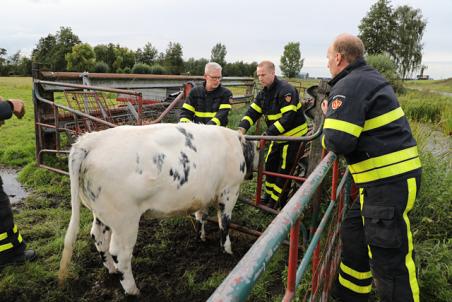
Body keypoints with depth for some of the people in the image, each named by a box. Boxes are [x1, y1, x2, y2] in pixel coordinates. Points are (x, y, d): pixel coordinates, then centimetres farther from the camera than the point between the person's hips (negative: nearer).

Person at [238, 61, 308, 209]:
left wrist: (268, 133, -34)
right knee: (270, 164, 14)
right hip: (278, 135, 8)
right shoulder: (263, 93, 4)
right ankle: (269, 195, 29)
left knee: (284, 169, -1)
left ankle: (277, 201, 11)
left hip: (293, 135, -8)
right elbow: (252, 111, -4)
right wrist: (242, 127, -22)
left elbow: (288, 117, -30)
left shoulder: (286, 90, -23)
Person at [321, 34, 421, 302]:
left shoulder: (348, 86, -15)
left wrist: (328, 122, -2)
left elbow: (338, 142, -23)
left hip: (389, 181, -11)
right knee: (354, 233, 22)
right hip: (396, 174, 11)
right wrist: (334, 118, 9)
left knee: (389, 259, -1)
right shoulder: (370, 78, 17)